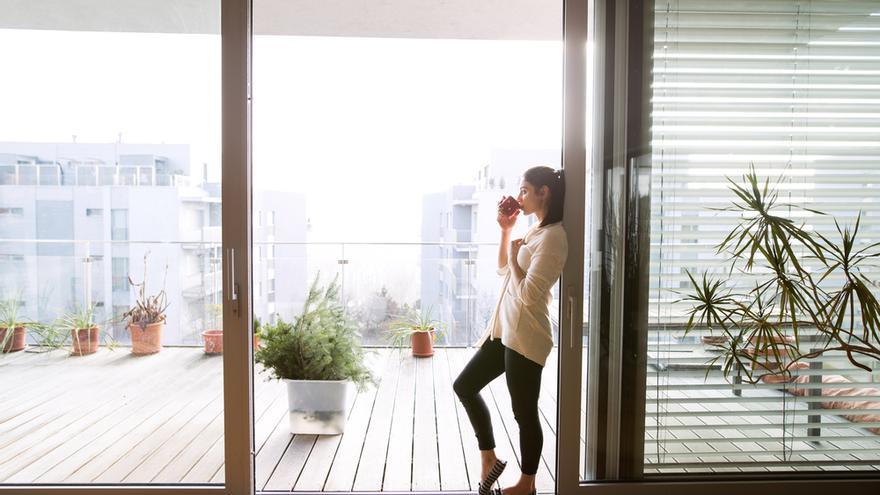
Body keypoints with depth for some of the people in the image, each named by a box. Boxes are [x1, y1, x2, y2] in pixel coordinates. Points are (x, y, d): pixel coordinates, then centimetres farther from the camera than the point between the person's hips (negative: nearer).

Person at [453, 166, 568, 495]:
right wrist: (506, 230, 14)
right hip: (504, 331, 10)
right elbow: (503, 270, 23)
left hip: (525, 338, -10)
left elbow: (528, 293, -22)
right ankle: (489, 458, 27)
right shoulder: (534, 231, 13)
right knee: (464, 386, 15)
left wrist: (514, 255, -8)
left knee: (524, 413, 5)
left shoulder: (552, 236, -17)